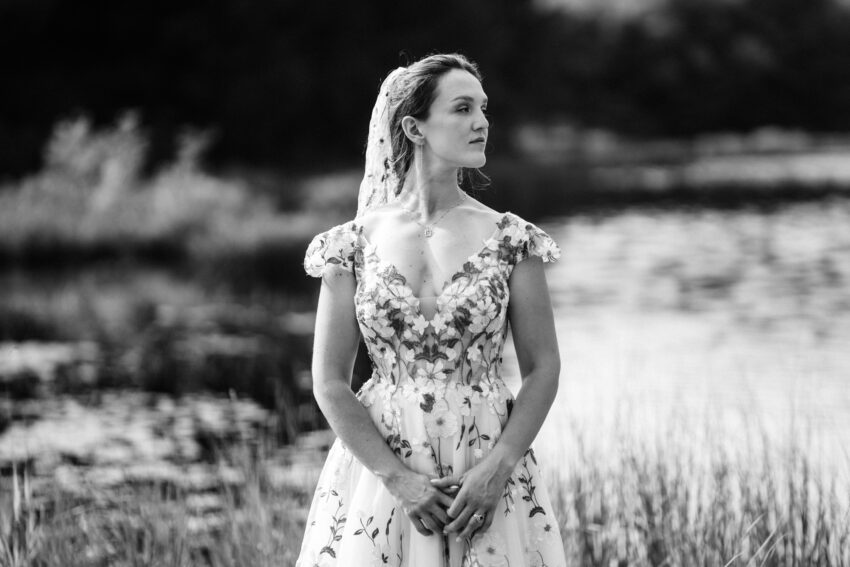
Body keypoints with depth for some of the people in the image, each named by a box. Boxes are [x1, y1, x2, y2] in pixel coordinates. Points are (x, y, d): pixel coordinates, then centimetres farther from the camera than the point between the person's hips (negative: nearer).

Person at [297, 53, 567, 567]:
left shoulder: (511, 240, 0)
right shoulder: (355, 244, -1)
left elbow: (543, 369, 0)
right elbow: (330, 383, -2)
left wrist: (496, 470, -12)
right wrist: (398, 479, -12)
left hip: (489, 479, 0)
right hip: (379, 475, 0)